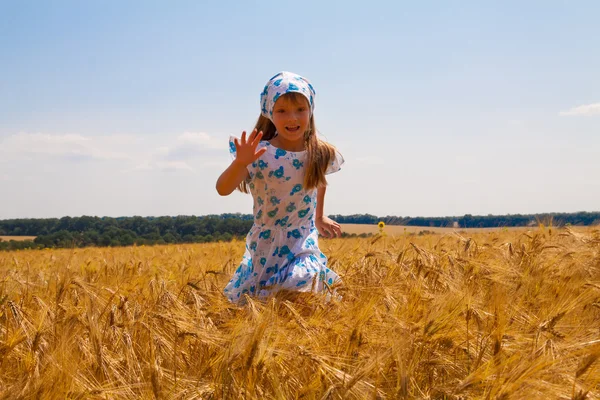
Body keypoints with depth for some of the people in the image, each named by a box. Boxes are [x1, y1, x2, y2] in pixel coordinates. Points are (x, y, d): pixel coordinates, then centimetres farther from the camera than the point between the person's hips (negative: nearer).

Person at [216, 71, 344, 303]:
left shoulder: (321, 154, -7)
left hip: (304, 241, 2)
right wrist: (240, 162, -45)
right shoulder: (261, 154, -18)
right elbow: (223, 189, -28)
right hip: (266, 245, -2)